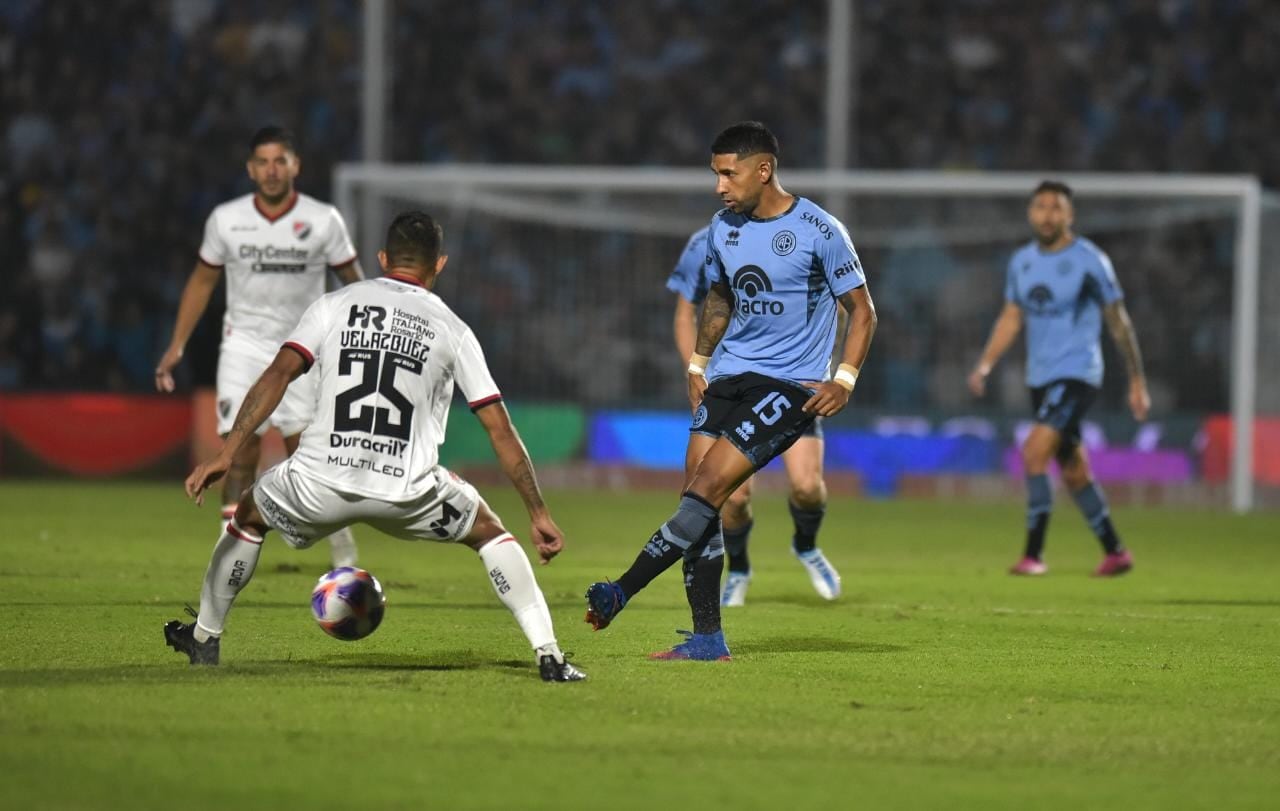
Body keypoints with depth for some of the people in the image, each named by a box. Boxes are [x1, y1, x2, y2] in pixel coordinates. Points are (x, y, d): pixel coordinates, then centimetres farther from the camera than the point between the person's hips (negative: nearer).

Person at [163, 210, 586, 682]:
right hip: (408, 492, 0)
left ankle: (204, 639, 40)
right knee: (489, 532, 24)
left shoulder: (335, 305, 9)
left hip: (320, 484, 0)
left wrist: (226, 454, -6)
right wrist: (538, 514, 13)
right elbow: (501, 431, 8)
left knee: (249, 516, 31)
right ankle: (548, 656, 11)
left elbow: (279, 373, -4)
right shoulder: (452, 329, 10)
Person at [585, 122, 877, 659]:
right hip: (730, 374, 7)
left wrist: (844, 381, -13)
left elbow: (862, 312, -4)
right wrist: (698, 364, 20)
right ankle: (707, 640, -1)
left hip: (791, 385, -7)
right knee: (697, 495, -5)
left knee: (709, 486, -18)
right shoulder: (723, 228, 7)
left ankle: (621, 593, -15)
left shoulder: (820, 232, -11)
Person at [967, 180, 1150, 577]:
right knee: (1074, 472, 12)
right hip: (1040, 377, 7)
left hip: (1077, 373, -7)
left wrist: (1137, 381, -1)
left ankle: (1034, 554, -20)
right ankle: (1115, 552, 25)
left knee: (1034, 453, -22)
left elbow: (1118, 321, -3)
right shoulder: (1021, 261, 8)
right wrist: (985, 364, 1)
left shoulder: (1089, 261, -9)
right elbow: (1011, 318, 15)